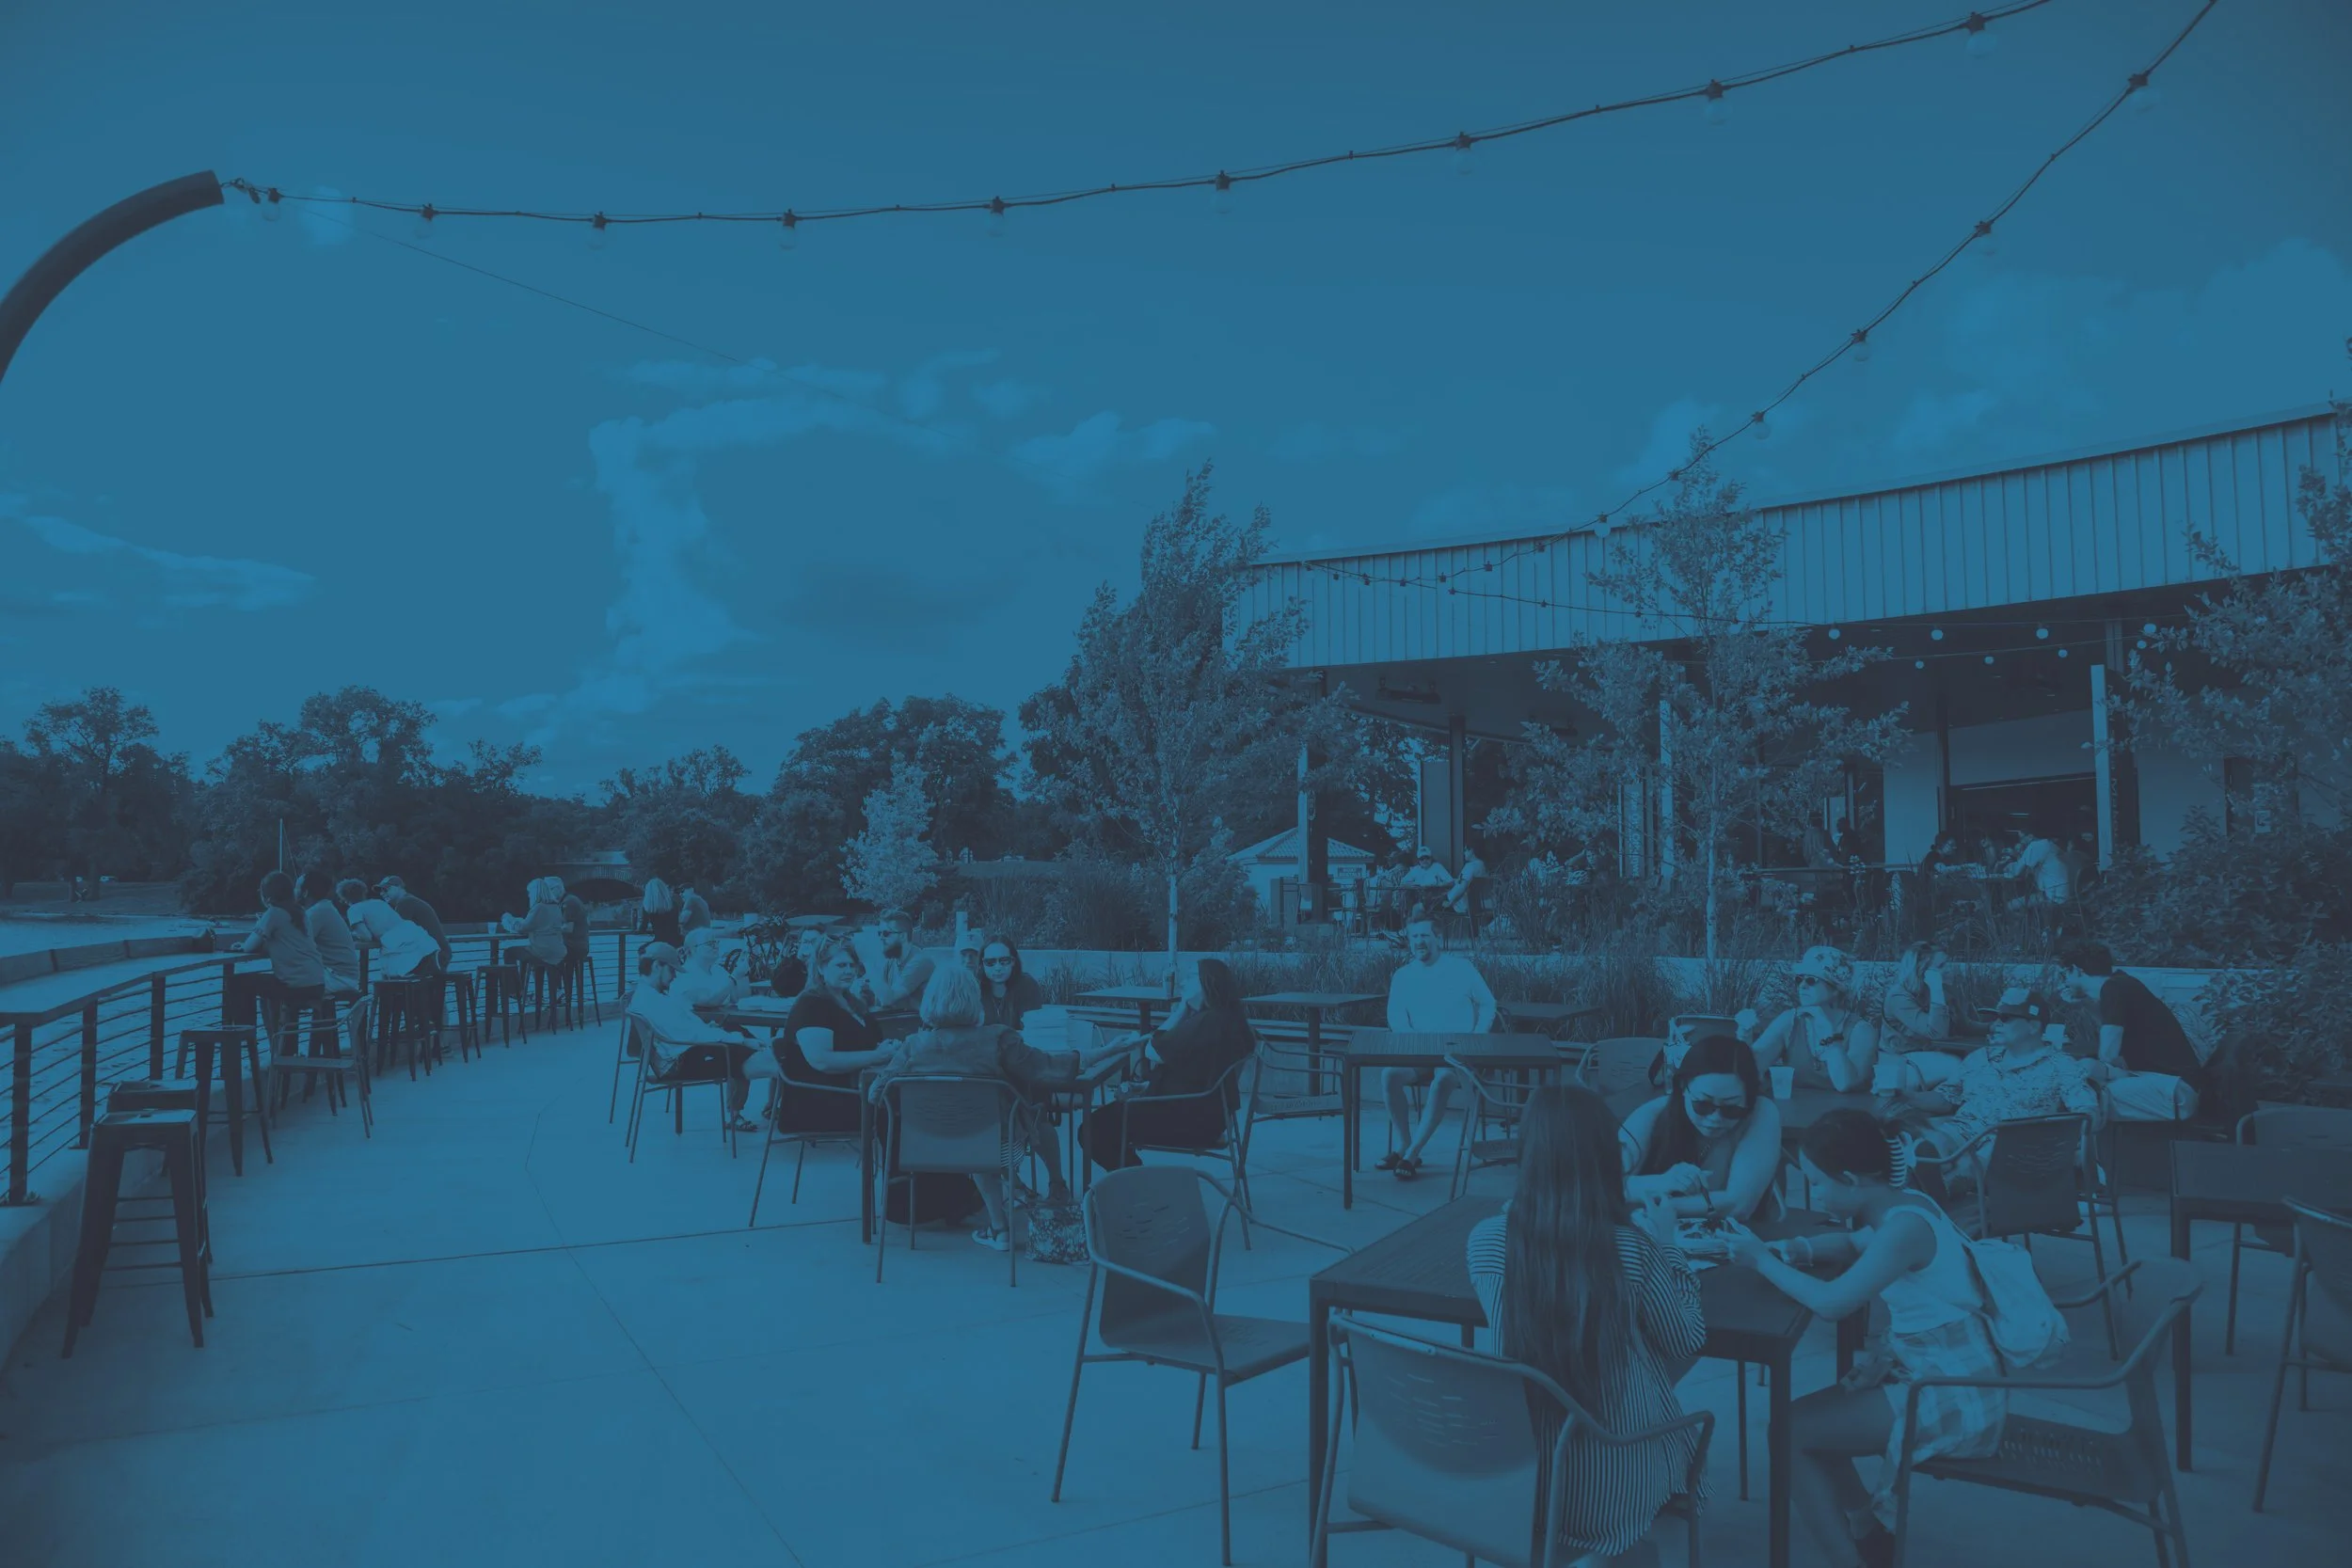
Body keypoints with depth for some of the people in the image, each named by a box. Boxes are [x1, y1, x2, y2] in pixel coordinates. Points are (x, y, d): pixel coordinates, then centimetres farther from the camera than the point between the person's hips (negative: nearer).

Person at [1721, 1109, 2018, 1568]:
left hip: (1954, 1399, -9)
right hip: (1947, 1376, 9)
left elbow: (1830, 1302, -30)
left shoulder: (1904, 1227, -26)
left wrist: (1762, 1260, -15)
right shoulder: (1903, 1205, 3)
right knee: (1807, 1419, 14)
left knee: (1789, 1432, -9)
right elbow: (1853, 1243, 23)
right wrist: (1801, 1248, 3)